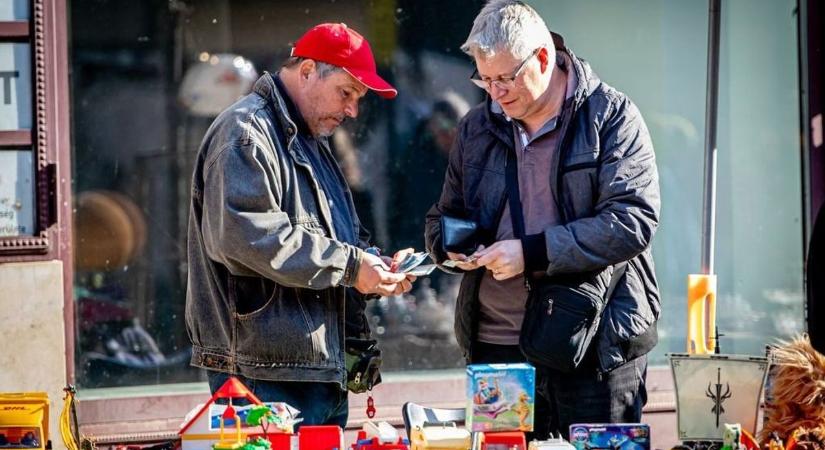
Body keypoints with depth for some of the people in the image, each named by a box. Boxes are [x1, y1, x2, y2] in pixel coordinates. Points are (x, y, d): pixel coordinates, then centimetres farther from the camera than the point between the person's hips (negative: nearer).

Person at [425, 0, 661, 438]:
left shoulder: (611, 118, -4)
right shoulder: (477, 127, 13)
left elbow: (633, 221, -14)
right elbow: (444, 217, 24)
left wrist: (533, 253, -19)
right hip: (497, 348, 5)